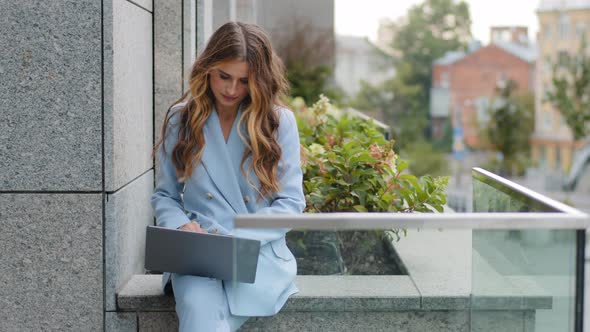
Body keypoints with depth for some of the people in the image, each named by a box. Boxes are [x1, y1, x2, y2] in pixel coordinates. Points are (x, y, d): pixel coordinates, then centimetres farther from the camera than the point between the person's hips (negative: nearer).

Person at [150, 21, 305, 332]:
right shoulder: (181, 119, 8)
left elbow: (290, 203, 1)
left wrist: (237, 240, -13)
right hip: (196, 254, 1)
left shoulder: (279, 121, 3)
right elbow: (164, 196, 13)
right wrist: (182, 227, -9)